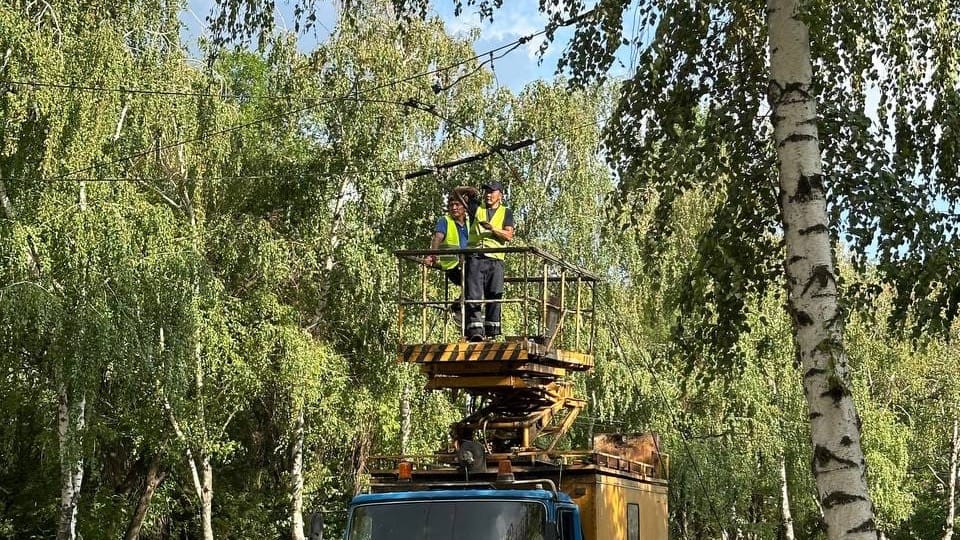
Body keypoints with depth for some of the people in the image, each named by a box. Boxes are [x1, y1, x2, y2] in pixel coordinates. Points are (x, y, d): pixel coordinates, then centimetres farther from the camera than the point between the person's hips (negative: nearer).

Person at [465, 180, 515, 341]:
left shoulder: (505, 212, 17)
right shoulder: (476, 209, 21)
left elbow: (509, 236, 3)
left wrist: (492, 229, -9)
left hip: (495, 258, 0)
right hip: (475, 257, 0)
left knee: (494, 297, -2)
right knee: (474, 295, -13)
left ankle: (491, 332, 1)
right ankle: (475, 330, -21)